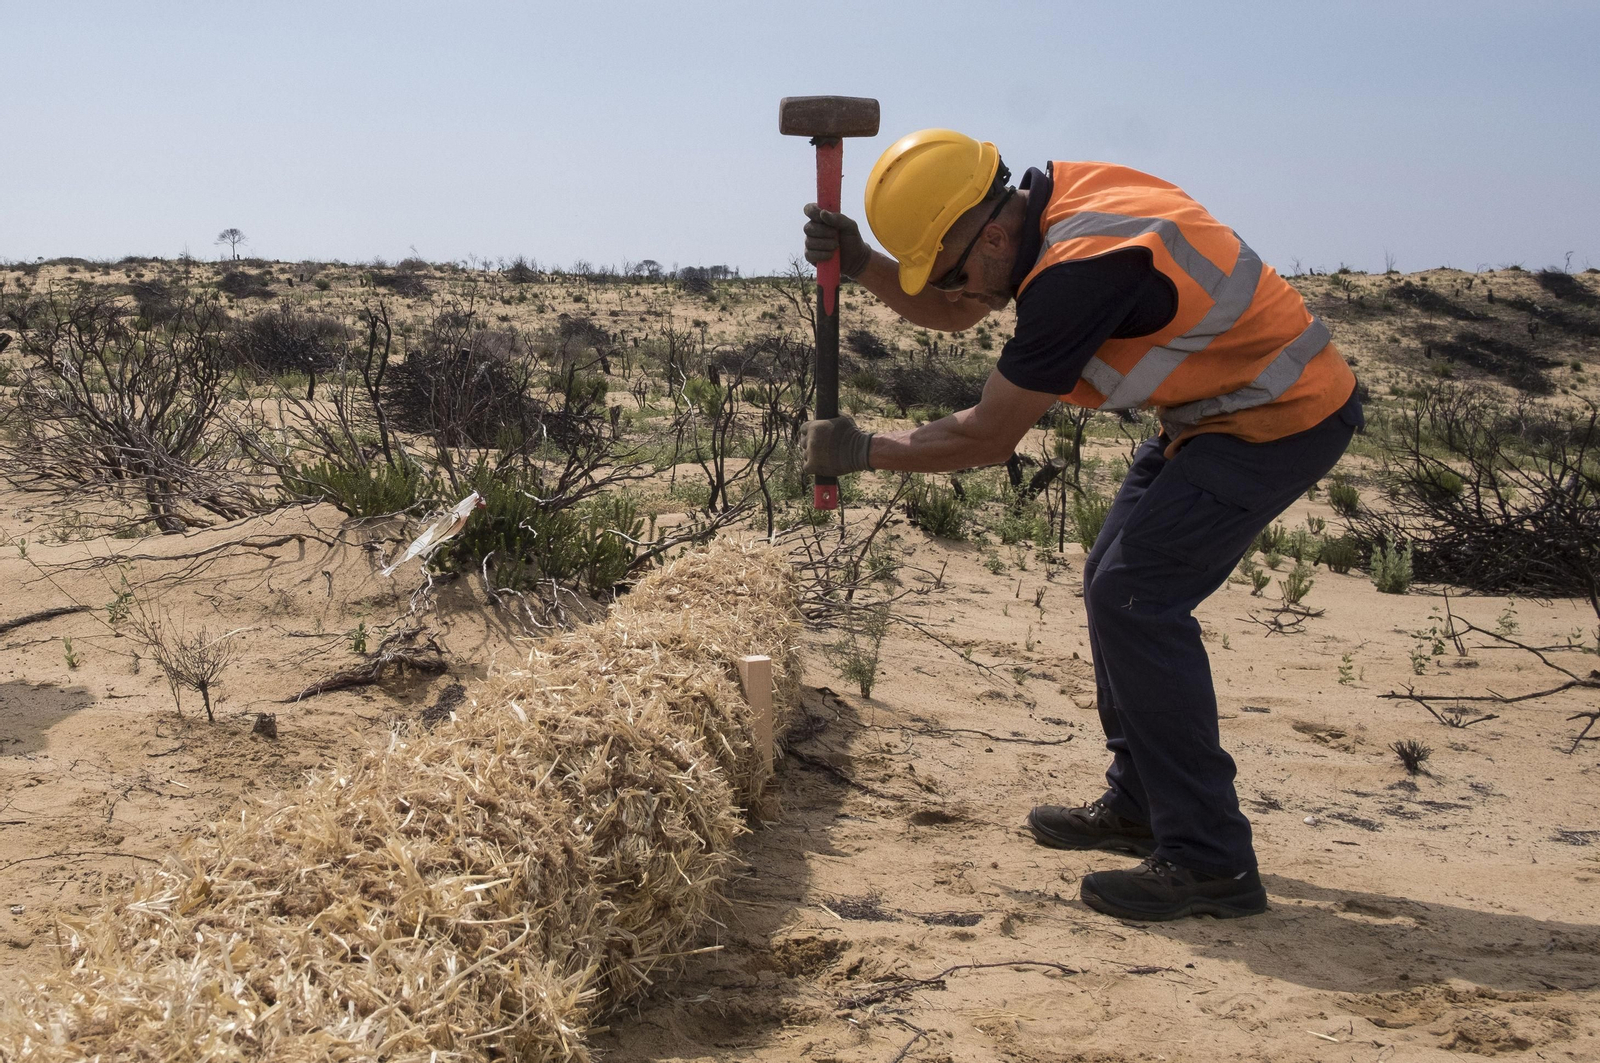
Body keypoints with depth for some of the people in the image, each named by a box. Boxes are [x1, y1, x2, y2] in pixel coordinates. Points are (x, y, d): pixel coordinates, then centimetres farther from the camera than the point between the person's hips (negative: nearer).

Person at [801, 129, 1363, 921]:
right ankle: (1138, 805, 26)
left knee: (1134, 602, -15)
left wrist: (863, 452, -10)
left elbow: (987, 439, -21)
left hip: (1279, 421, -10)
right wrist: (861, 266, -3)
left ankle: (1210, 861, -10)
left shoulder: (1080, 269, -29)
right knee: (1117, 587, 13)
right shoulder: (1048, 198, 0)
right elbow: (951, 315, 13)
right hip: (1223, 405, 10)